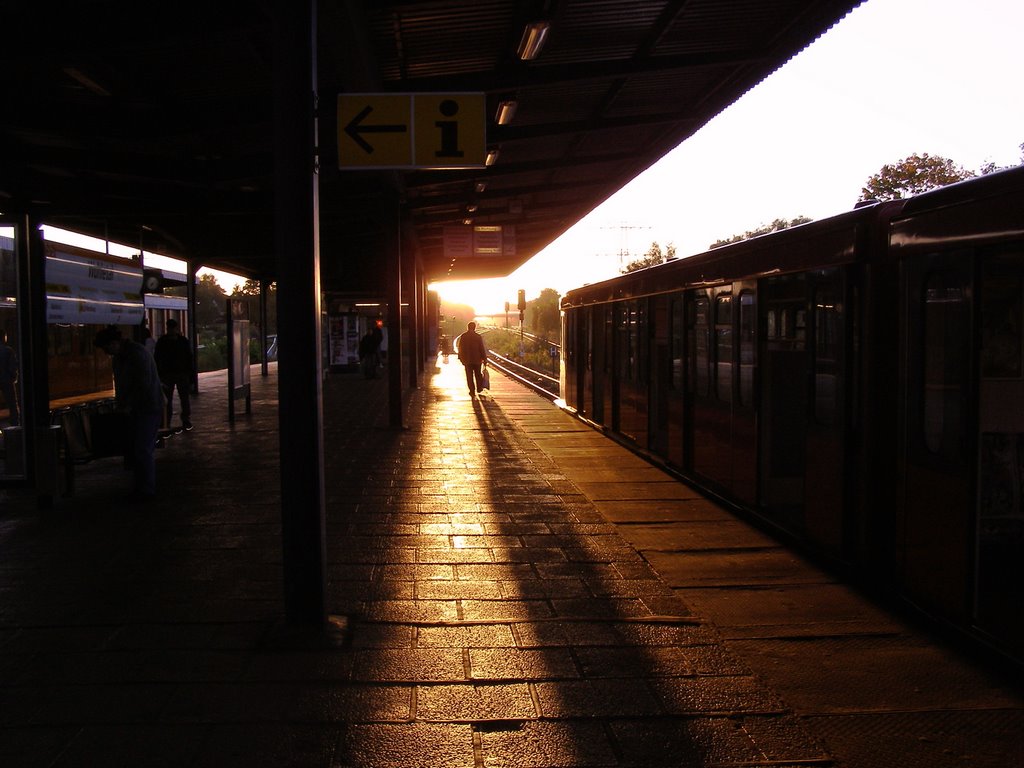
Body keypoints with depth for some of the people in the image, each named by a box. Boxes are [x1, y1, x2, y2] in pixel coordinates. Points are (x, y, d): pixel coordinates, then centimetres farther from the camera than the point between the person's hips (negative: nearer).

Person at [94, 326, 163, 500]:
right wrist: (119, 403, 7)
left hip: (149, 407, -9)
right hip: (135, 408, 9)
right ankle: (142, 486, 19)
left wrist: (128, 405, -16)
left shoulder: (138, 354, -19)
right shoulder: (118, 358, 10)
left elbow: (143, 385, -22)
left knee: (143, 449, -6)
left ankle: (147, 490, 3)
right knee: (133, 448, 10)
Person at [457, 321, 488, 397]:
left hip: (467, 360, 1)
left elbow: (460, 349, 4)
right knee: (478, 374, 17)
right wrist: (484, 358, 1)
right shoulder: (478, 336, -8)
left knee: (469, 376, 6)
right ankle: (479, 388, 24)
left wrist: (461, 358, 14)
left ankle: (472, 391, 4)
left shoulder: (463, 337, -2)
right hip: (477, 359, -1)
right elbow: (482, 348, -7)